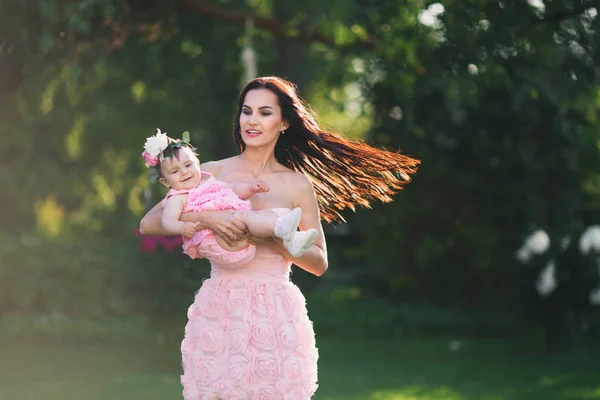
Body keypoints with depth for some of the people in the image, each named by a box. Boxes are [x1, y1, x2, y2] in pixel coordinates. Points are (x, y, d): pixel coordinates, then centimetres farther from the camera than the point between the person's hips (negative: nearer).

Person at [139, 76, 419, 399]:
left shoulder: (297, 184, 5)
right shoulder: (213, 173, 4)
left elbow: (319, 262, 3)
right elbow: (149, 223, -3)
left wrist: (271, 237, -13)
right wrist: (204, 217, -19)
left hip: (275, 316, 0)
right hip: (219, 311, 0)